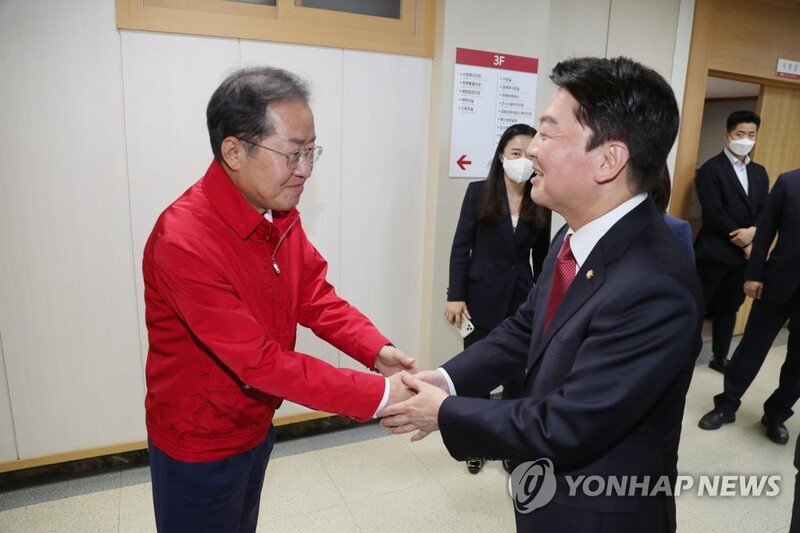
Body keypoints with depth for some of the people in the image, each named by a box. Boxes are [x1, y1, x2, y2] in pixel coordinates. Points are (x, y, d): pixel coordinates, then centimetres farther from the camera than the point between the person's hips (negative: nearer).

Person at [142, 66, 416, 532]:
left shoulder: (281, 212, -6)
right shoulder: (184, 241, -32)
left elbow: (315, 295, -3)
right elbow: (260, 361, -31)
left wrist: (377, 350, -19)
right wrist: (377, 395, -29)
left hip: (257, 424, 7)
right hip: (200, 444, -6)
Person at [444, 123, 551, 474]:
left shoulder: (540, 202, 3)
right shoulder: (479, 192, -4)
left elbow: (542, 256, 8)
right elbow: (461, 247, -5)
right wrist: (456, 295, -10)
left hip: (522, 299, 2)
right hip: (482, 298, -2)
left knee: (516, 374, 10)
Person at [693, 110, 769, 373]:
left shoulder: (759, 172, 14)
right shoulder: (711, 169, -7)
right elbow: (714, 214, -15)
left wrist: (753, 232, -13)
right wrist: (743, 241, -12)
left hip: (744, 253, 6)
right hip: (714, 252, -6)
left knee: (729, 308, 15)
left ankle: (720, 357, 28)